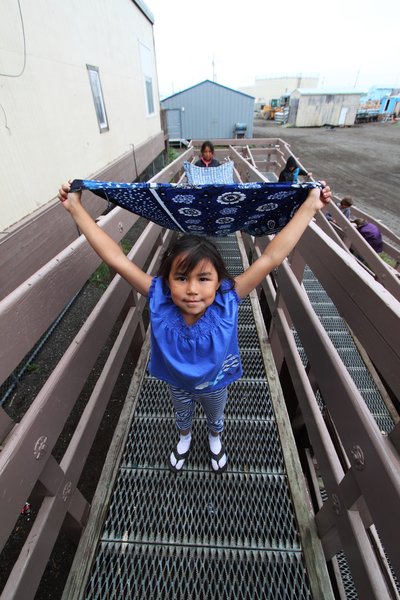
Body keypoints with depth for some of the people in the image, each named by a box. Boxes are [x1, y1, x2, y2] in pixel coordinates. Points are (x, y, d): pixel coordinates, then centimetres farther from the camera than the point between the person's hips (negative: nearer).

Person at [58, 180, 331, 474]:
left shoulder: (227, 299, -38)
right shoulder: (160, 299, -36)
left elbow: (271, 257, -40)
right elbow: (116, 258, -37)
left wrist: (310, 205, -39)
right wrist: (76, 207, -36)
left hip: (215, 384, 0)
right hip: (177, 384, 1)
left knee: (215, 417, 34)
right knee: (182, 415, 35)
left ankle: (215, 440, 71)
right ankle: (184, 438, 72)